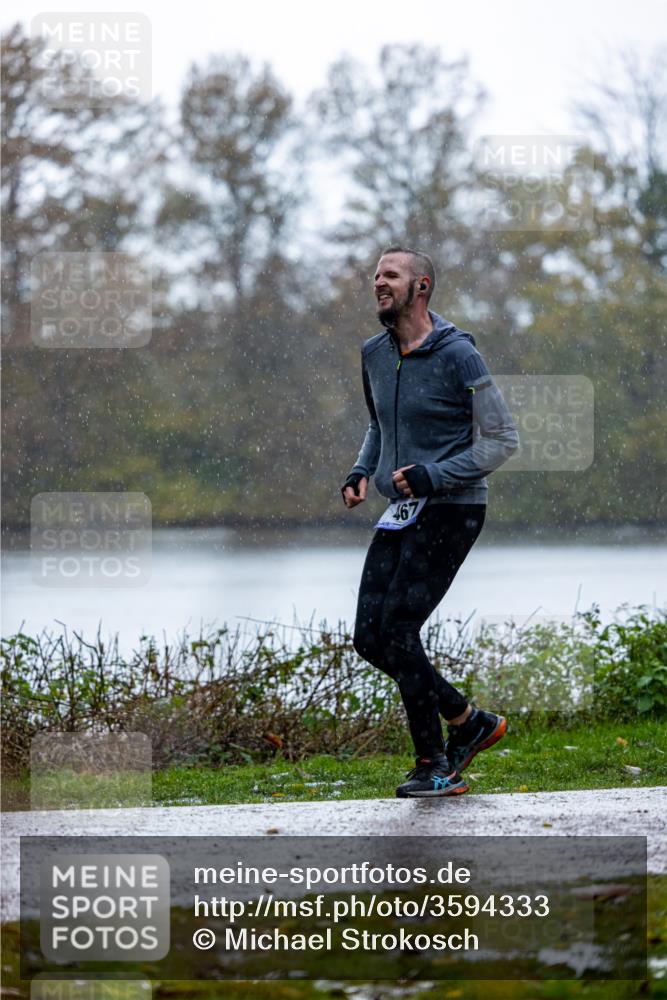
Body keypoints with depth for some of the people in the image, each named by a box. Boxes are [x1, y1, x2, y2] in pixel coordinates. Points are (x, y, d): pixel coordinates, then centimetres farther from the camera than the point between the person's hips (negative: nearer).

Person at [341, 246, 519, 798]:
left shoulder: (458, 355, -12)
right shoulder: (375, 355, 9)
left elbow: (503, 438, -10)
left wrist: (433, 476, -20)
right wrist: (361, 471, 8)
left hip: (451, 510, -8)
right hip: (400, 514, 8)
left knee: (398, 629, -15)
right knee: (371, 639, 1)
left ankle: (436, 767, -4)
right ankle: (468, 721, 18)